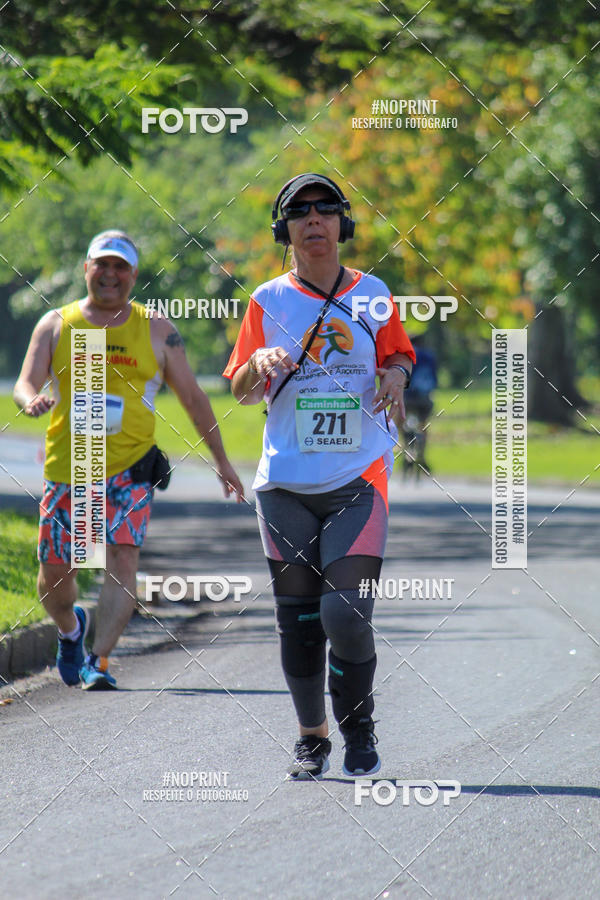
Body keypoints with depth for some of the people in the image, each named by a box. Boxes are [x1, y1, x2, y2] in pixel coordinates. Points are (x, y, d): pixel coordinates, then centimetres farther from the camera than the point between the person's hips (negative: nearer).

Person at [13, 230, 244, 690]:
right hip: (67, 468, 1)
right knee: (55, 573, 5)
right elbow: (26, 384, 1)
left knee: (122, 557, -20)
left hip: (130, 467, -1)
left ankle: (98, 661, -19)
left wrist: (221, 459, 11)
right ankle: (71, 628, 38)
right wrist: (33, 400, -24)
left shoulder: (156, 329, 7)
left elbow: (192, 396, 12)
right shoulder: (56, 324, 8)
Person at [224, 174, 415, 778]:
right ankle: (311, 737, 20)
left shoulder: (371, 293, 6)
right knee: (298, 620, 4)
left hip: (359, 480, -1)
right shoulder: (269, 300, 5)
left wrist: (394, 376, -4)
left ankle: (358, 726, 9)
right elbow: (241, 391, 8)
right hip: (286, 483, 1)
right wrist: (260, 362, -14)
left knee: (345, 615, -13)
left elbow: (399, 356, 19)